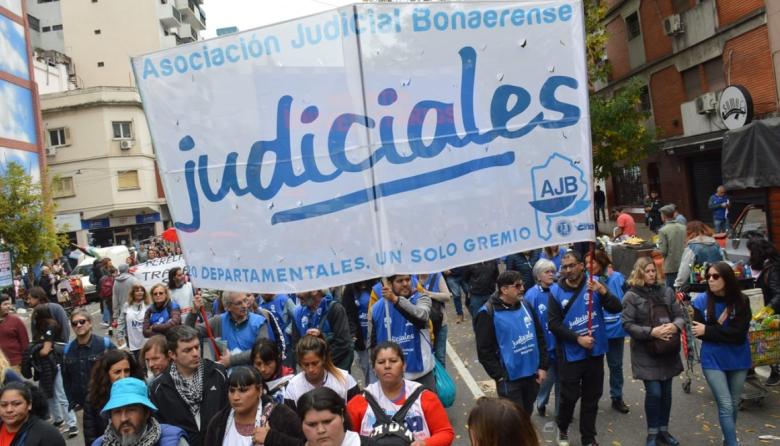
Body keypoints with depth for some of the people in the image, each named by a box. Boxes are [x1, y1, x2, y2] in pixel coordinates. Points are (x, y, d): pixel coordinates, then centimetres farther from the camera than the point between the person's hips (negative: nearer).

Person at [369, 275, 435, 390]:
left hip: (421, 372, -1)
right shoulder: (377, 308, -2)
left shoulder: (421, 299, -8)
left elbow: (422, 315, -33)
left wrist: (396, 299, -45)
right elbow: (373, 343, 8)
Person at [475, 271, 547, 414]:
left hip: (532, 375, 6)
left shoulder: (525, 305, 4)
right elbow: (484, 350, -12)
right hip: (510, 379, -5)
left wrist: (542, 366, 6)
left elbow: (540, 337, 12)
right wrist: (499, 376, -13)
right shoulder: (488, 313, -14)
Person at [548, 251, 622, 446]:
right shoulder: (556, 292, -8)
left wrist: (603, 292, -28)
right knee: (569, 396, 6)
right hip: (570, 354, -2)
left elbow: (616, 308, -11)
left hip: (595, 351, 2)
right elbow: (554, 324, -10)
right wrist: (578, 338, -18)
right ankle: (562, 429, 34)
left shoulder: (594, 285, -5)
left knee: (592, 397, 13)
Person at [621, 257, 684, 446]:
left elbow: (680, 315, 7)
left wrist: (675, 326, -15)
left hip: (668, 351, 4)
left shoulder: (666, 291, 5)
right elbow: (627, 325, -12)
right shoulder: (631, 296, -8)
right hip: (646, 353, -4)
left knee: (666, 392, 12)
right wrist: (651, 332, -21)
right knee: (653, 392, -4)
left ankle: (664, 430, 29)